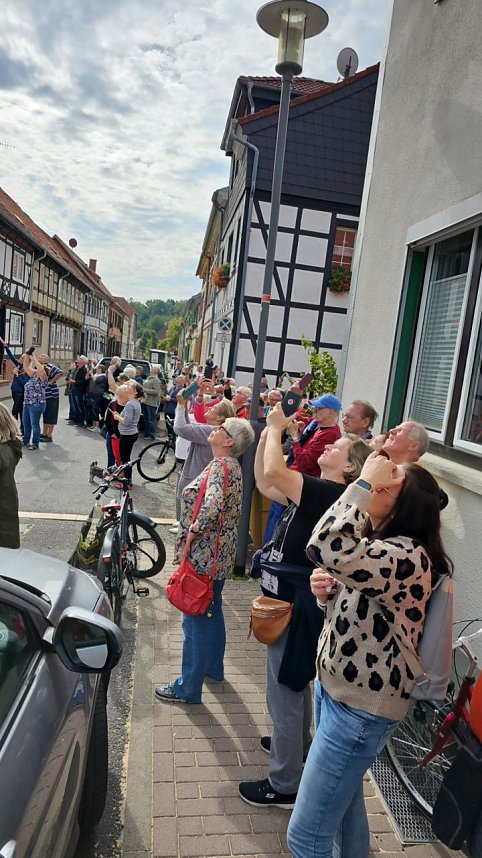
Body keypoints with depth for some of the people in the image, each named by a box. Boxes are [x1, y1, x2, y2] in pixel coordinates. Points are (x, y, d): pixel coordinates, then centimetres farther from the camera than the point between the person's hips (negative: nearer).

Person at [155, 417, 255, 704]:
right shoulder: (232, 466, 9)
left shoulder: (221, 466, -20)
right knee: (212, 612, 24)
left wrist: (192, 530, -24)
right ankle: (214, 668, 42)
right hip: (221, 554, 10)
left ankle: (188, 688, 18)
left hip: (204, 554, -10)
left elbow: (214, 503, -37)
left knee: (196, 619, 3)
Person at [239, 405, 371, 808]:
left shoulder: (331, 495, -25)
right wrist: (267, 436, -1)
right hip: (291, 601, 10)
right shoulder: (316, 492, 4)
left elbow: (273, 473, -38)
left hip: (295, 607, -10)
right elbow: (266, 483, 8)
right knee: (296, 684, 28)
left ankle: (284, 785, 24)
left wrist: (277, 428, -22)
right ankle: (298, 745, 50)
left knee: (285, 693, 6)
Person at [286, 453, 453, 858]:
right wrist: (327, 591, -7)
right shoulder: (375, 542, 4)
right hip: (335, 688, 9)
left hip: (361, 708, -9)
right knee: (343, 798, 28)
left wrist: (363, 482, -34)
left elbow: (327, 549, -45)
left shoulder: (408, 555, -27)